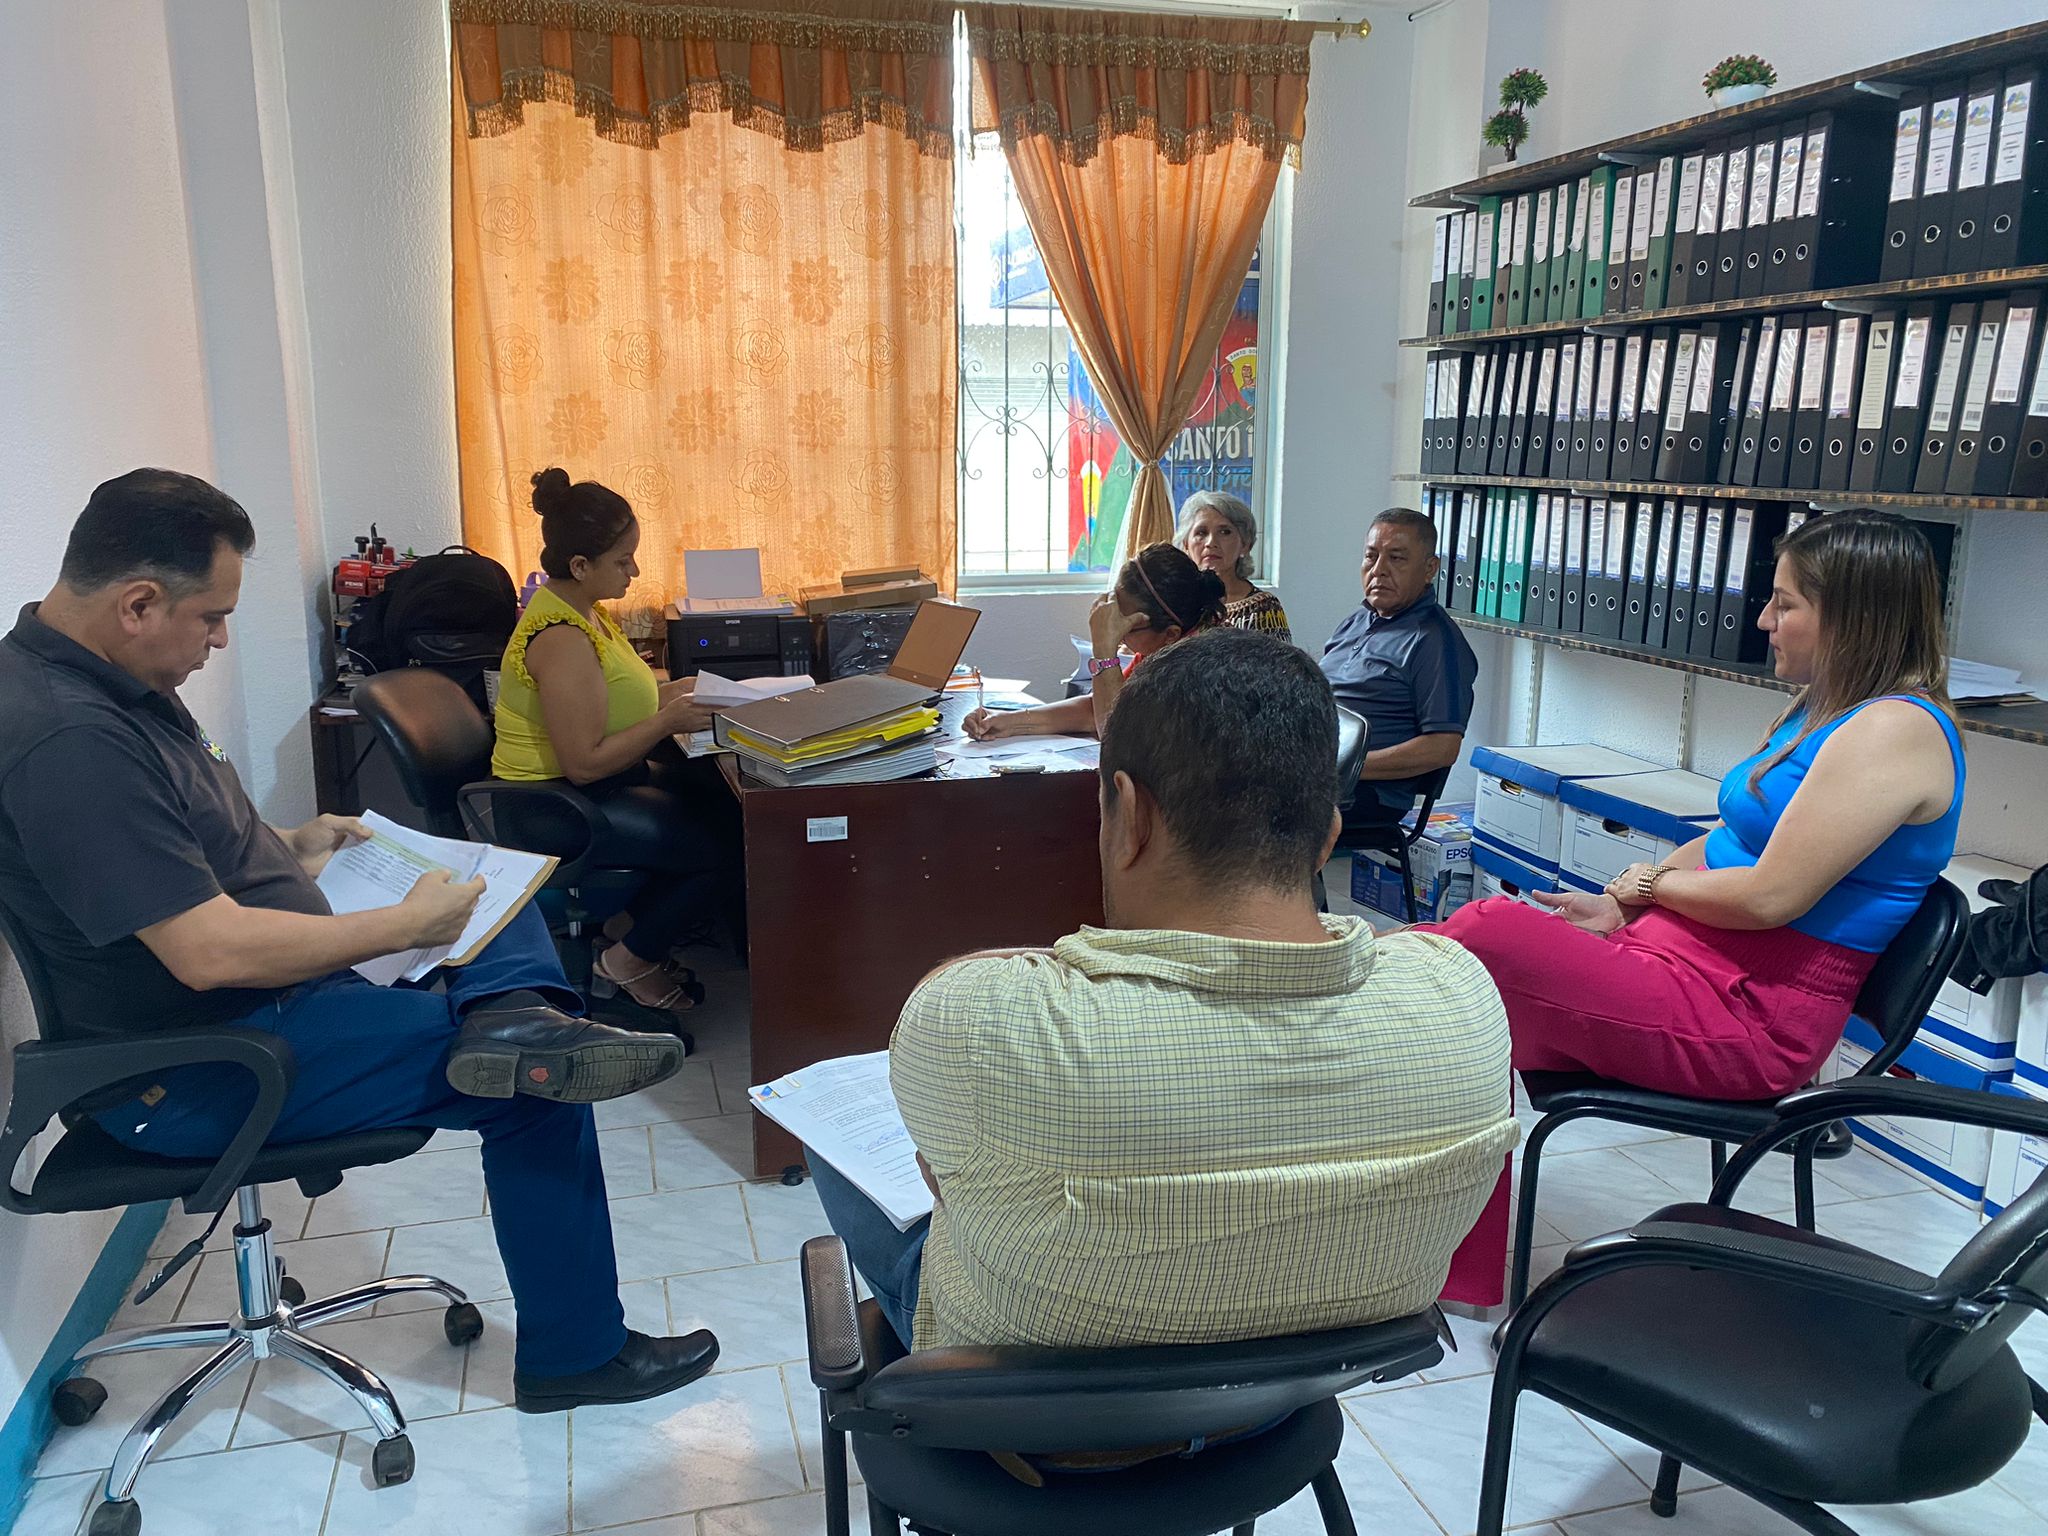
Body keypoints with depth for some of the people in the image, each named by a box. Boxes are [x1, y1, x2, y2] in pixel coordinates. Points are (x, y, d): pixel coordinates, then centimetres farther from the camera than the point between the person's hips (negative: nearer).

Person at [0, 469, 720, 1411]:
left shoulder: (97, 679, 5)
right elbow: (210, 952, -32)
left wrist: (288, 845, 8)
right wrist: (409, 924, -22)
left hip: (269, 984, 11)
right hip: (198, 1073, -11)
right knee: (535, 1094, -11)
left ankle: (510, 1016, -19)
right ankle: (574, 1354, 4)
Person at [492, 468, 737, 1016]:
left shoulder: (580, 606, 5)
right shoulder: (562, 640, -26)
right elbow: (585, 764, -28)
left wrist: (671, 691, 5)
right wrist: (669, 721, -21)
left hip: (586, 785, 10)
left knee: (725, 810, 8)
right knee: (724, 847, -12)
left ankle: (637, 929, 17)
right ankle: (630, 960, 6)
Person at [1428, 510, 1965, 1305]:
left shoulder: (1894, 730, -15)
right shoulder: (1821, 710, 16)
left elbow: (1770, 895, -21)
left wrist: (1650, 882, -3)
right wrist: (1618, 909, 6)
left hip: (1749, 1016, -9)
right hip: (1688, 959, 9)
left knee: (1488, 938, -24)